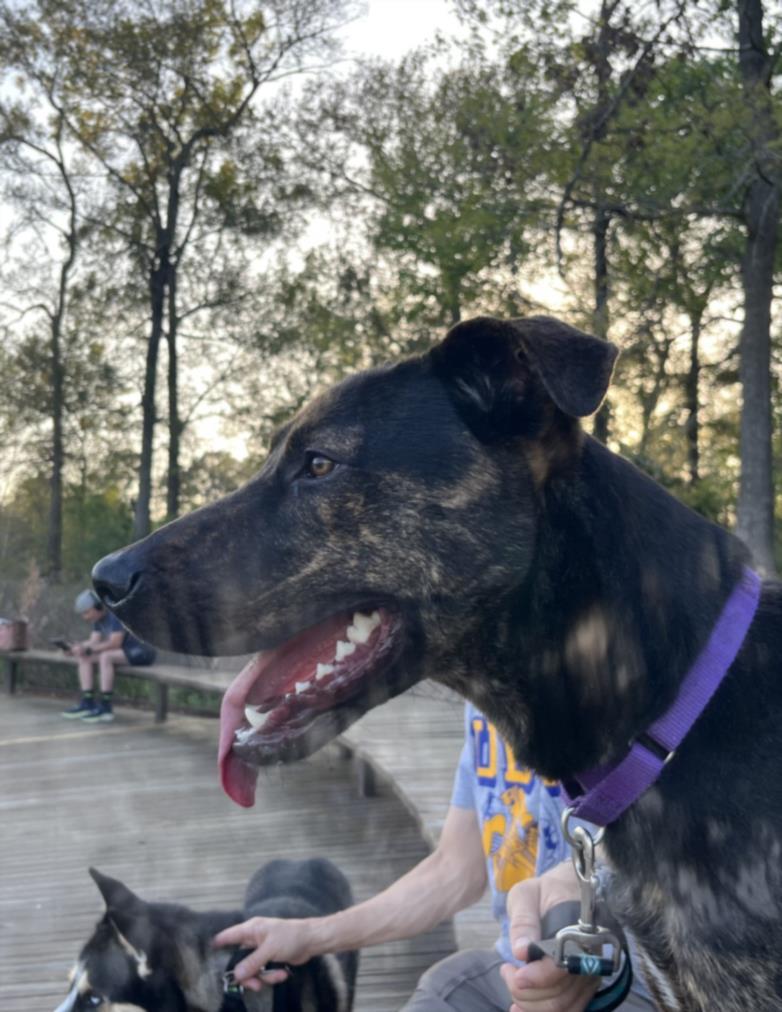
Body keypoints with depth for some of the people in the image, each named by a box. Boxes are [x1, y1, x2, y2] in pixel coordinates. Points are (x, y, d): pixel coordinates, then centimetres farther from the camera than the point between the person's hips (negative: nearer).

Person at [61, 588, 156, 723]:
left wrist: (87, 649, -27)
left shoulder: (116, 615, -22)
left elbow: (114, 643, -27)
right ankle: (87, 703, -6)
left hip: (140, 652, -10)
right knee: (83, 657, -3)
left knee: (105, 657, -32)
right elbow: (94, 641, 2)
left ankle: (105, 707, -27)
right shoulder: (99, 619, 6)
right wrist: (77, 647, -16)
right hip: (124, 651, 10)